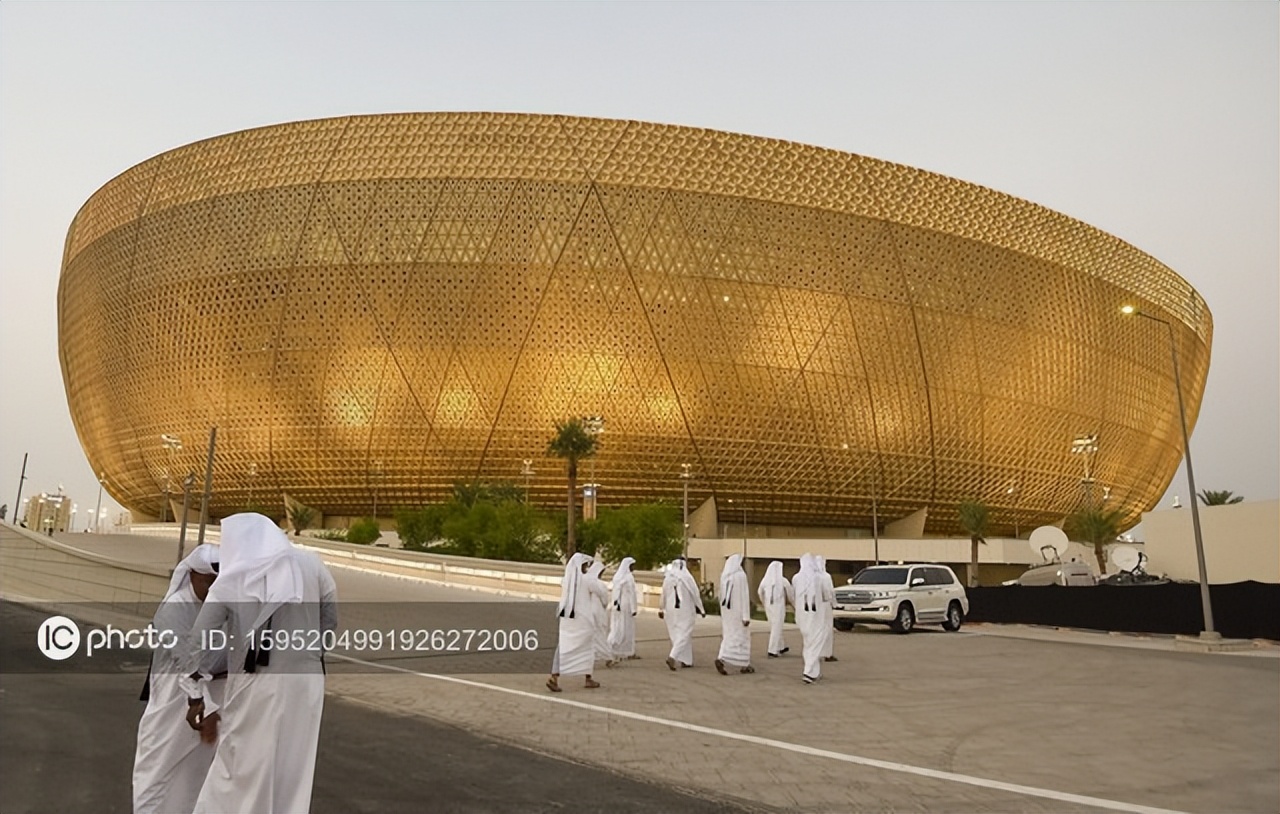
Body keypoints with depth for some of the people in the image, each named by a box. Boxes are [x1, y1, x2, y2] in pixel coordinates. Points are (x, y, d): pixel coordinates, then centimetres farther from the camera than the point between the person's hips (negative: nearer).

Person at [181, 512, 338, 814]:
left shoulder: (231, 580, -3)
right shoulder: (311, 565, 1)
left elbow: (198, 641, -2)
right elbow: (330, 623, 9)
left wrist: (195, 693, 8)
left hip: (256, 687, -2)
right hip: (305, 682, 2)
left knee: (239, 769, 15)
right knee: (292, 772, 14)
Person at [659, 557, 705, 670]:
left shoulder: (667, 577, 0)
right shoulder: (687, 577, -12)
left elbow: (664, 595, 8)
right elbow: (695, 594, -8)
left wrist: (662, 609, 21)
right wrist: (702, 609, 2)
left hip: (671, 610, 5)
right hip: (685, 611, -5)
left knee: (676, 634, 14)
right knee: (684, 634, -2)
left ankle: (685, 660, 20)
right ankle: (672, 657, -19)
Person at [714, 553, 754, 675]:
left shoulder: (724, 576, 5)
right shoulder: (741, 575, -15)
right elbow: (744, 596, -17)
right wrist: (746, 616, -16)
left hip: (727, 610, 6)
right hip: (739, 611, -6)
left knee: (729, 636, 11)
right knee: (742, 638, 6)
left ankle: (721, 659, -3)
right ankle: (744, 665, 7)